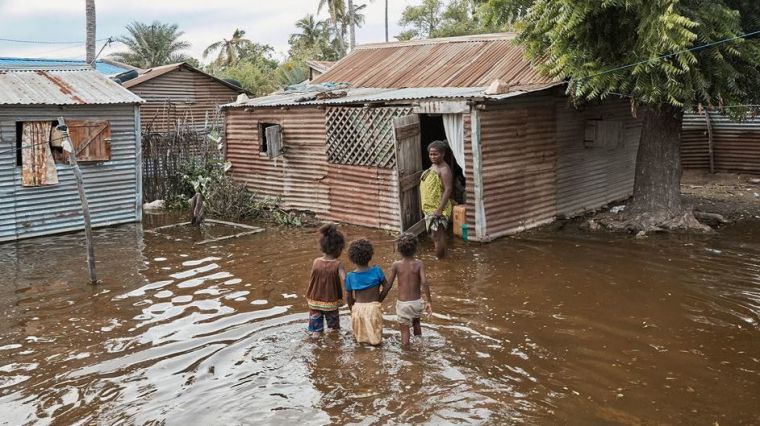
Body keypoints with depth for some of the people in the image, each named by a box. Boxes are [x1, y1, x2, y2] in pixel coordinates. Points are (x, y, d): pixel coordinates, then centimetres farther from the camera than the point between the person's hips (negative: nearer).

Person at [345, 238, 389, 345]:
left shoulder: (350, 276, -5)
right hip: (374, 307, -1)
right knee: (375, 339, 12)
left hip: (358, 308, 1)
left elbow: (348, 297, 2)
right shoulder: (376, 271, -9)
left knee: (359, 336, 18)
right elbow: (386, 287, -2)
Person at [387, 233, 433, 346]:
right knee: (416, 323, 29)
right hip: (417, 302, 2)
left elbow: (389, 285, -7)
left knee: (404, 330, 8)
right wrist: (429, 301, -12)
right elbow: (424, 283, -20)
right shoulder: (419, 264, -11)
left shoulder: (396, 265, -11)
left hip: (402, 303, -2)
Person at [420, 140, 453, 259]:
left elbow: (448, 189, -23)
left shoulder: (444, 169, -17)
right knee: (434, 235, 16)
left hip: (438, 208, -9)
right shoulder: (433, 166, 11)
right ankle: (442, 257, 27)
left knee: (437, 236, -5)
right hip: (429, 207, 9)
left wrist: (439, 209, -26)